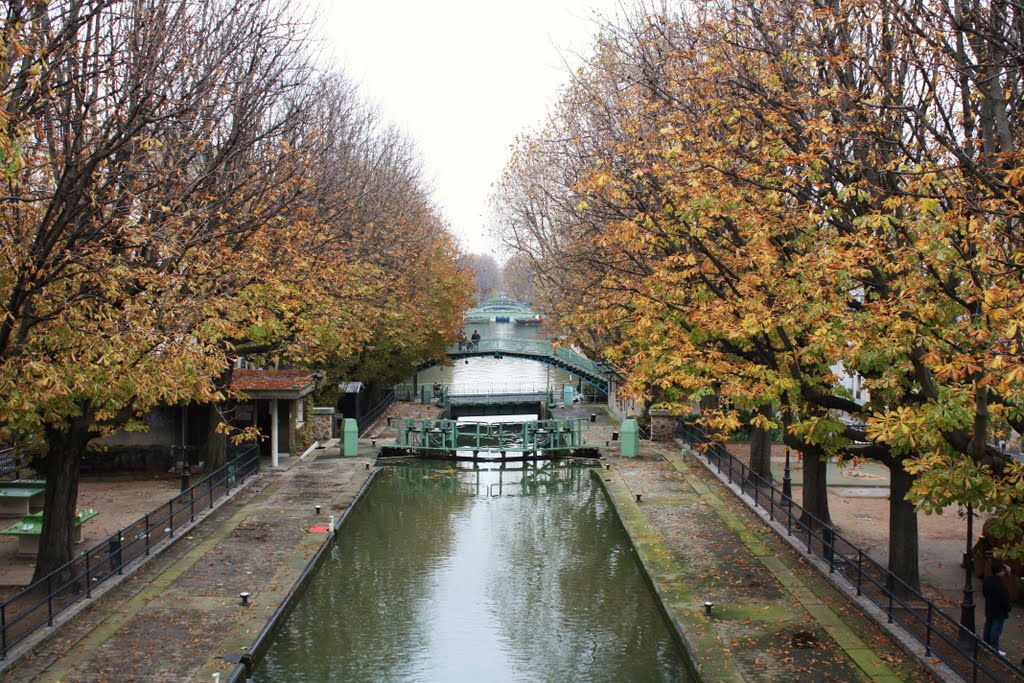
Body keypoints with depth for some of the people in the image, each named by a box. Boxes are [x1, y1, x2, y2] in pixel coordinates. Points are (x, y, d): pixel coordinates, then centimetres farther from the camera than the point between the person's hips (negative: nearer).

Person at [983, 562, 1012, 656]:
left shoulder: (987, 579, -3)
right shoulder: (1000, 583, -31)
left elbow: (984, 592, 11)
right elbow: (1004, 599, -26)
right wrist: (1007, 608, -10)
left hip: (989, 608, 9)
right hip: (999, 611, -9)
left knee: (988, 626, 21)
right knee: (996, 629, 2)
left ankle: (986, 643, 35)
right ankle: (994, 649, 10)